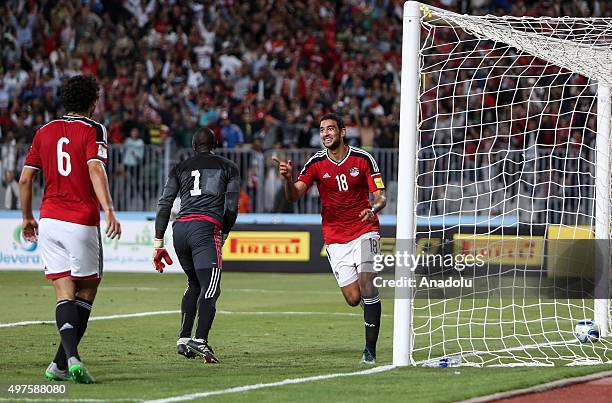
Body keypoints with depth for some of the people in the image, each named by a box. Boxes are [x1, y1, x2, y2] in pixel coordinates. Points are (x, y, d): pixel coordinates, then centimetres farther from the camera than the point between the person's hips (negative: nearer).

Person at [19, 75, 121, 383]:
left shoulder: (45, 132, 11)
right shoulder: (93, 130, -4)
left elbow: (25, 178, 10)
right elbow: (95, 170, -19)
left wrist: (27, 217, 23)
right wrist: (109, 211, -27)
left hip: (49, 220, 4)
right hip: (82, 223, -4)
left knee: (65, 294, 2)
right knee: (86, 291, 9)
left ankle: (71, 357, -20)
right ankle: (61, 363, 3)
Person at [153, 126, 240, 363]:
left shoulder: (180, 169, 21)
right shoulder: (228, 168, 16)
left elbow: (164, 205, 12)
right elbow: (231, 208, 9)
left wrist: (158, 243, 11)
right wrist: (224, 234, 25)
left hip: (180, 228, 4)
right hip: (206, 228, -4)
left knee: (194, 284, 23)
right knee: (210, 288, -10)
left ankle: (184, 339, 16)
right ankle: (200, 340, -30)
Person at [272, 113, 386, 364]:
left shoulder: (363, 159, -4)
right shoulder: (316, 163, -2)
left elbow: (380, 197, -3)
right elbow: (293, 196, -10)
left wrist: (374, 208, -26)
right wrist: (288, 179, -32)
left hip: (364, 230, -2)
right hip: (335, 238, 2)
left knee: (366, 281, -22)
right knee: (353, 298, -6)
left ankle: (370, 348, -15)